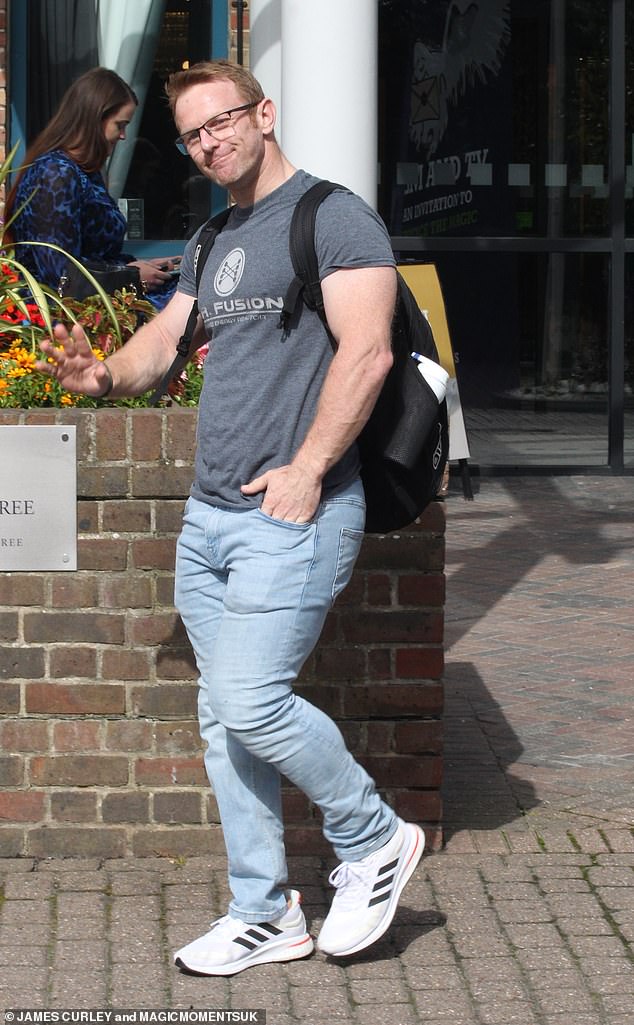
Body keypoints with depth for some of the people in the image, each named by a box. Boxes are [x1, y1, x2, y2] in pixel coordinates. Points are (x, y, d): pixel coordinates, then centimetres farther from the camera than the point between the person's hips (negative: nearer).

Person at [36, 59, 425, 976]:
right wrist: (106, 375, -9)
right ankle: (266, 916, 18)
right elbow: (164, 340, 14)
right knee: (224, 717, 9)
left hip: (293, 514, -8)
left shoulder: (335, 219, -8)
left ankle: (375, 841, 8)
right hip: (208, 515, 9)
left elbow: (366, 351, -17)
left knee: (250, 702, -15)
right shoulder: (211, 244, 19)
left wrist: (307, 469, -20)